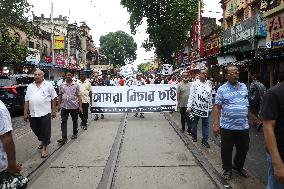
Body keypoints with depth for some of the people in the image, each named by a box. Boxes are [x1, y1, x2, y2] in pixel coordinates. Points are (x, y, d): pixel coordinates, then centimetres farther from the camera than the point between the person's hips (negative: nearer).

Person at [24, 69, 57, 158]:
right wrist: (25, 113, 6)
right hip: (33, 114, 4)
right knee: (35, 130, 16)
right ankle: (41, 140, 43)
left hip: (45, 113, -4)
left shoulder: (48, 85, 2)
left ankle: (44, 148, 15)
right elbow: (26, 100, 11)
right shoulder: (30, 86, 12)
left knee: (45, 131, 1)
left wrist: (54, 110, -1)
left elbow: (53, 98, 3)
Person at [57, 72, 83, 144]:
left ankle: (75, 133, 31)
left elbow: (79, 96, -3)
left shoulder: (76, 85, -1)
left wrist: (80, 106, -8)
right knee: (63, 122, -3)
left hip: (74, 106, -1)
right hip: (64, 106, 2)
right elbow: (60, 95, 12)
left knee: (75, 121, 13)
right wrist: (59, 104, 8)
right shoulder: (62, 85, 6)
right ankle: (64, 138, 0)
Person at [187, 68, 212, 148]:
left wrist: (210, 107, 13)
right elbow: (191, 96, -7)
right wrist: (189, 106, -11)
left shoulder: (209, 84, 8)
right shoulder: (195, 83, -5)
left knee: (206, 124, 5)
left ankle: (205, 140, 15)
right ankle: (194, 136, 30)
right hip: (196, 107, -3)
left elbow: (210, 96, 13)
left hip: (206, 108, 3)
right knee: (194, 123, 11)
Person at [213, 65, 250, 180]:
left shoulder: (244, 87, 8)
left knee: (244, 148, 16)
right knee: (226, 150, 7)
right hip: (227, 126, -4)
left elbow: (247, 105, 17)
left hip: (243, 126, 5)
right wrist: (216, 124, -14)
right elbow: (217, 107, -9)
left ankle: (238, 166, 40)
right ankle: (227, 169, 28)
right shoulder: (222, 89, -7)